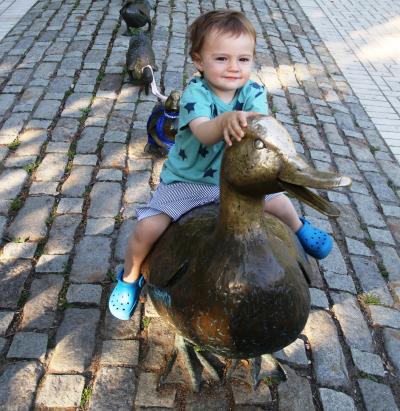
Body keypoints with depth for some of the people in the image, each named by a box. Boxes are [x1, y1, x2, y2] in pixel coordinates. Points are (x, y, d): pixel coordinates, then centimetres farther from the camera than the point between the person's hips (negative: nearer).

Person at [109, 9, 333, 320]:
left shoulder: (253, 93, -12)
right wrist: (226, 120, -63)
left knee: (277, 200, 3)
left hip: (236, 176, 3)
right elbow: (203, 134, -42)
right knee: (147, 229, -18)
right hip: (186, 181, -3)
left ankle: (299, 228, 43)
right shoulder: (196, 92, -24)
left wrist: (250, 125, -53)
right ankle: (130, 277, 15)